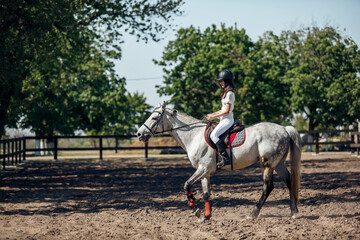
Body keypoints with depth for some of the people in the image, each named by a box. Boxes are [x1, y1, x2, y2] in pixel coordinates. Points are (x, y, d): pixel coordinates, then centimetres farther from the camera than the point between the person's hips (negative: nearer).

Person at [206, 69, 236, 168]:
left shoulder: (229, 93, -12)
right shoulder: (226, 93, 19)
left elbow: (227, 111, -18)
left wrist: (214, 117, -13)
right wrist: (212, 114, 16)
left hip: (227, 120, -11)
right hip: (225, 120, 11)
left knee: (214, 135, -26)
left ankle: (225, 158, -30)